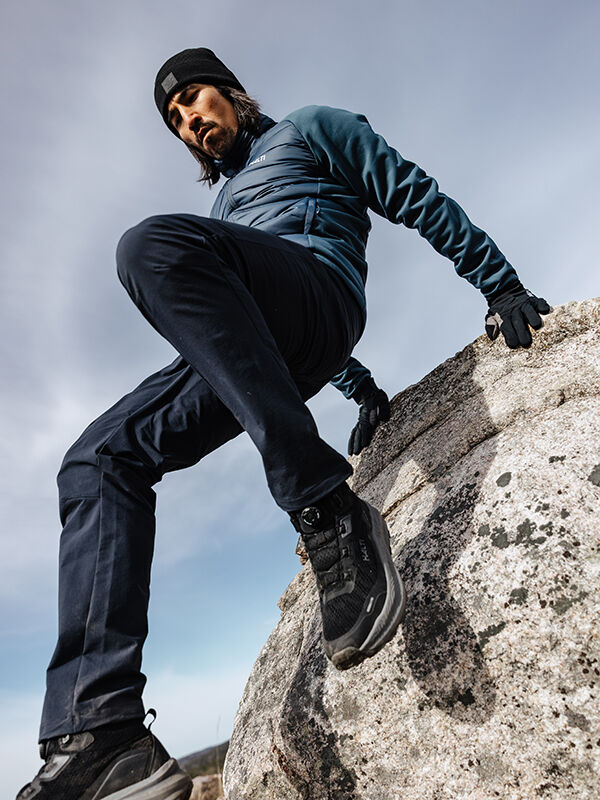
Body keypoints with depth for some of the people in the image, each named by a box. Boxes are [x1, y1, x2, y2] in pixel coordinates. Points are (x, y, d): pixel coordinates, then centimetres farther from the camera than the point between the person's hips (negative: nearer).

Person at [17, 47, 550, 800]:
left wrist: (502, 286, 6)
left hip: (316, 283, -6)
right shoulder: (223, 206, 41)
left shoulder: (311, 129, 25)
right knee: (96, 462, -11)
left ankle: (327, 510, -36)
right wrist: (365, 390, 29)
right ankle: (101, 732, -21)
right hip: (236, 344, 7)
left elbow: (419, 199, 16)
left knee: (154, 244, -33)